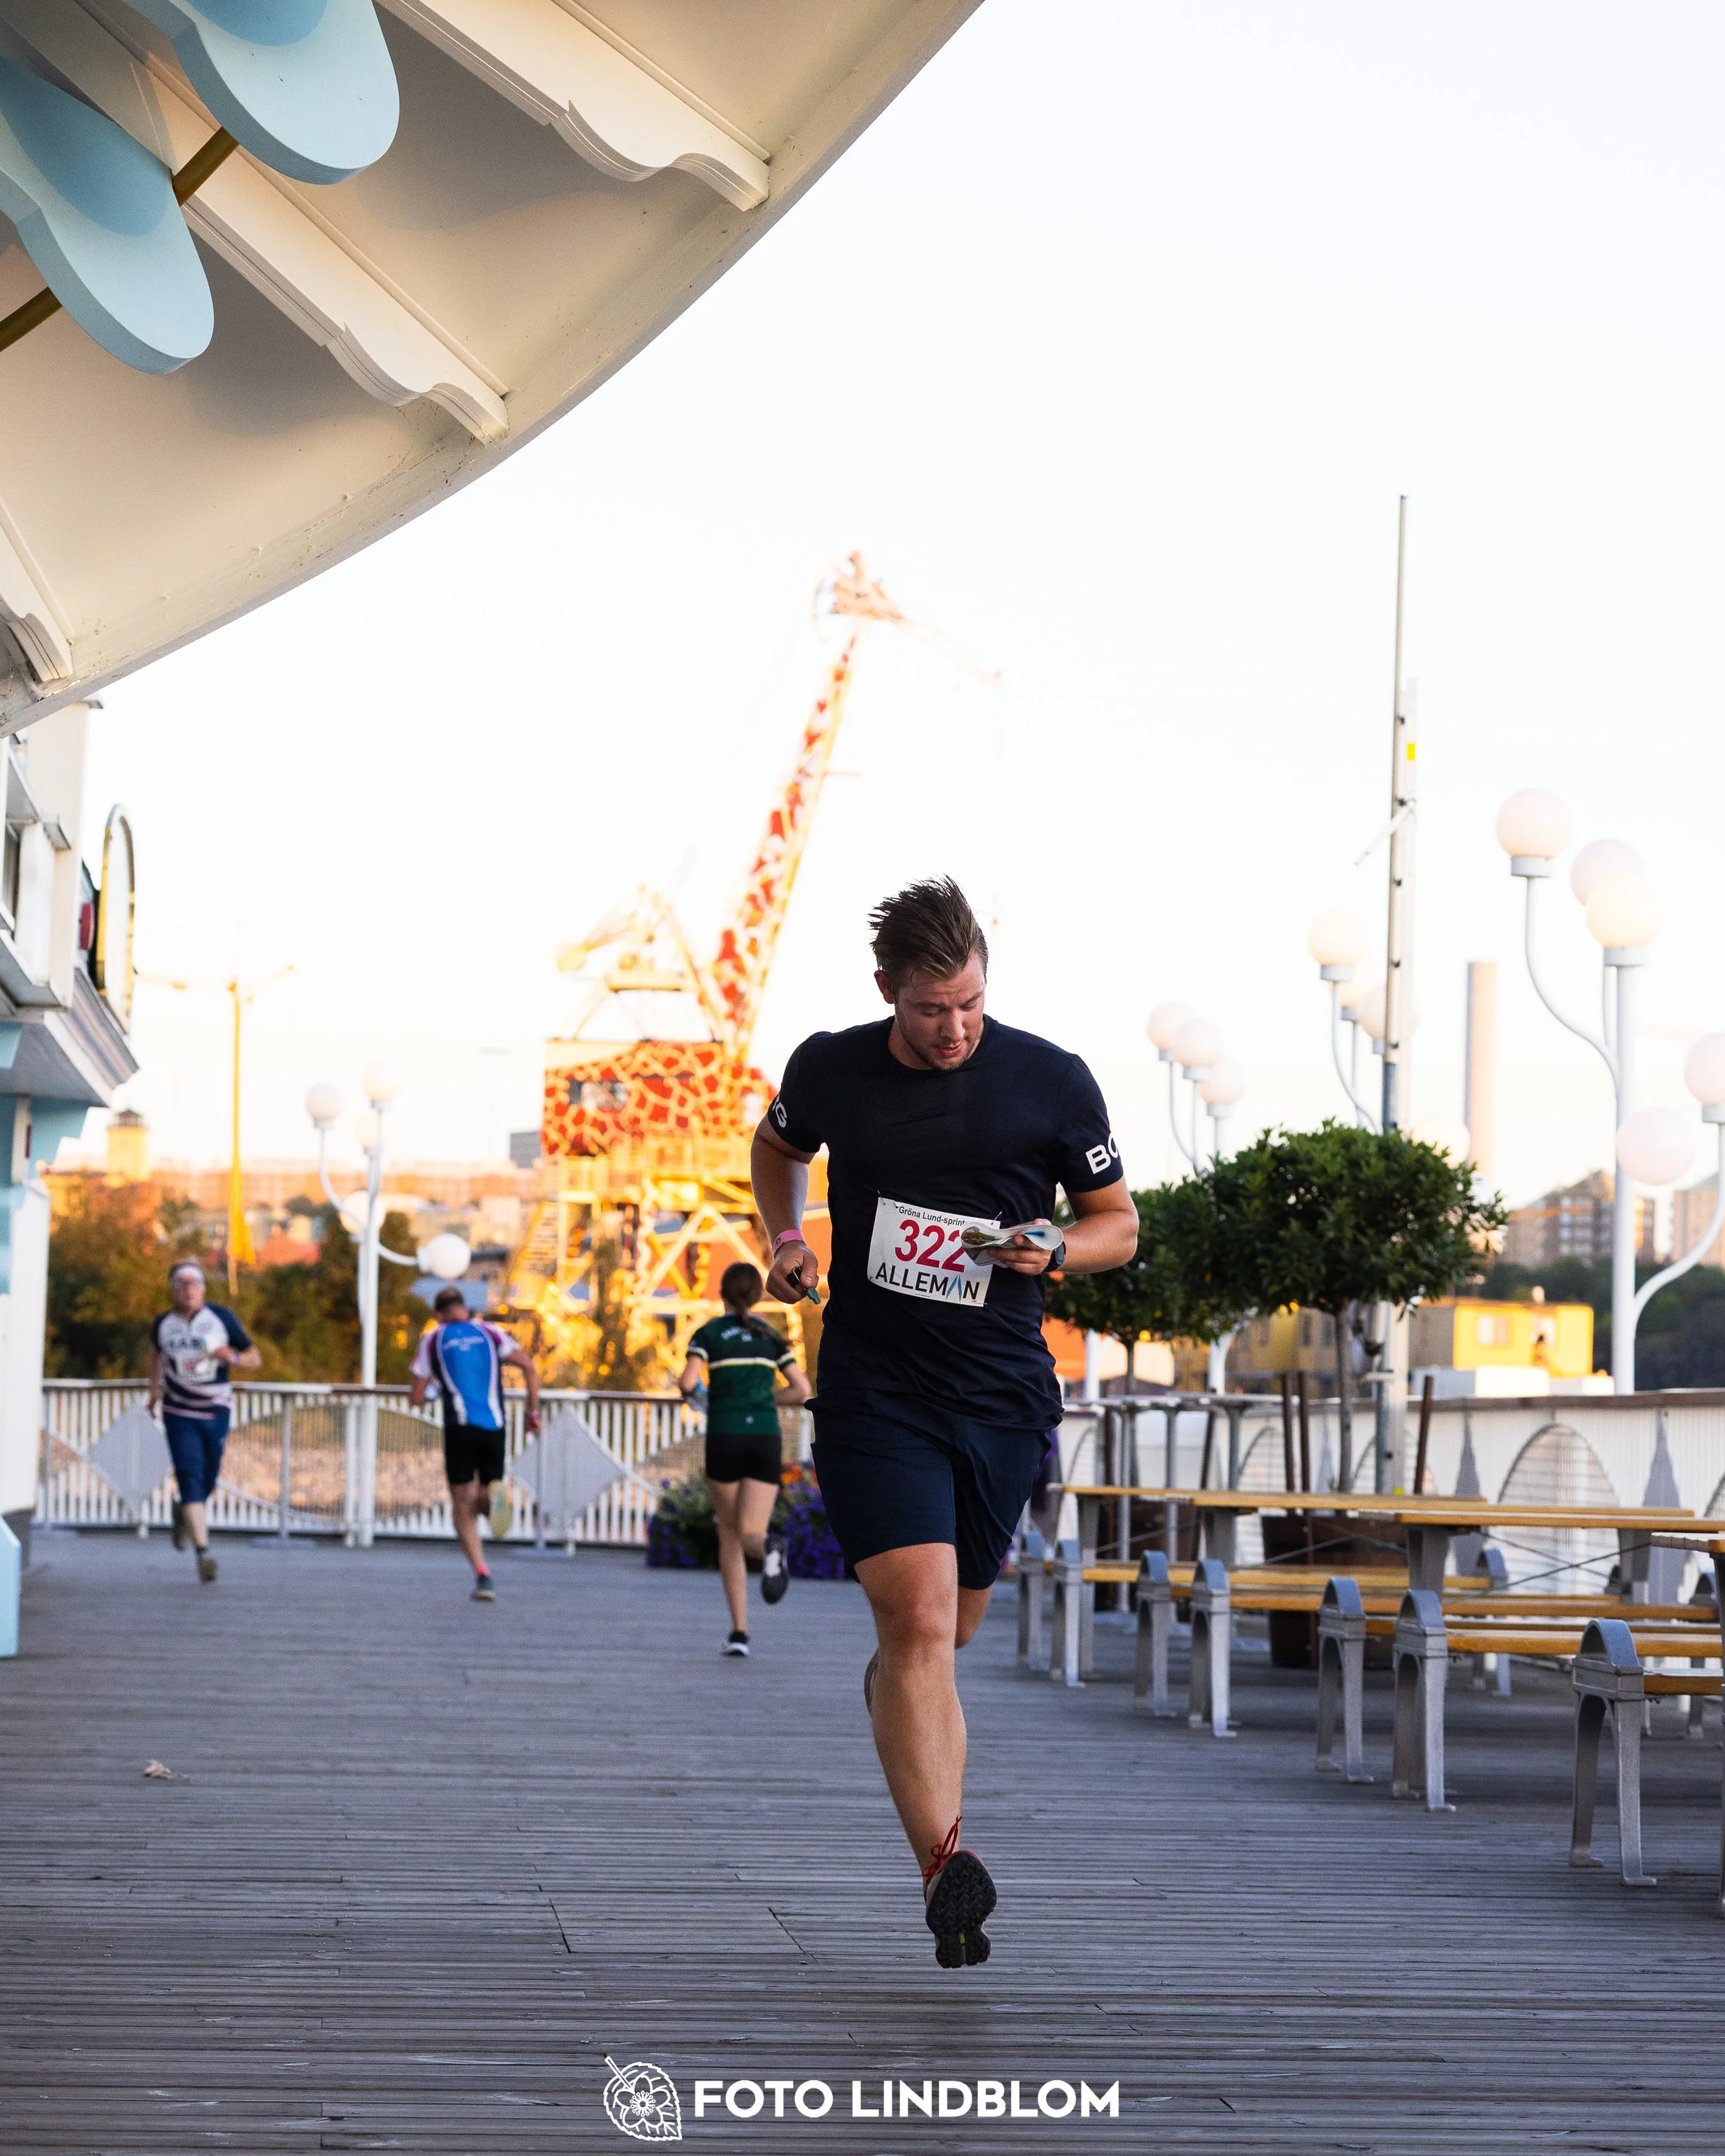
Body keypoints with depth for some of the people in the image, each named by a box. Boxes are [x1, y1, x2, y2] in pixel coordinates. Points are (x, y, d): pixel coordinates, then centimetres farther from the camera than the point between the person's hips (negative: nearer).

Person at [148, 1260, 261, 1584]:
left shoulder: (221, 1318, -9)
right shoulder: (164, 1324, -3)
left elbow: (255, 1359, -4)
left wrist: (232, 1357, -24)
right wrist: (155, 1387, 16)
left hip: (216, 1412, 1)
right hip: (179, 1413, -1)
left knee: (207, 1481, 12)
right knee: (190, 1477, -17)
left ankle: (182, 1512, 48)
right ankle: (203, 1552, -22)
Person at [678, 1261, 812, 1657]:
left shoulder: (709, 1333, 3)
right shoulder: (771, 1337, 12)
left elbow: (687, 1383, -12)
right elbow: (802, 1391, 8)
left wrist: (690, 1392, 12)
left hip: (725, 1440, -2)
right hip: (765, 1439, 2)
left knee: (729, 1534, 14)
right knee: (750, 1534, -2)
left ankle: (740, 1631, 7)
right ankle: (769, 1547, -42)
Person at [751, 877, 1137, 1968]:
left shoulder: (1053, 1081, -4)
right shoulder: (830, 1070, -1)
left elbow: (1120, 1223, 7)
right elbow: (779, 1146, 23)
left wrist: (1050, 1249, -14)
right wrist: (786, 1238, 4)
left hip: (1004, 1394, 2)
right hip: (873, 1390, -2)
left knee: (946, 1632, 15)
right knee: (920, 1619, -18)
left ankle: (889, 1696, 51)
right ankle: (947, 1862, -24)